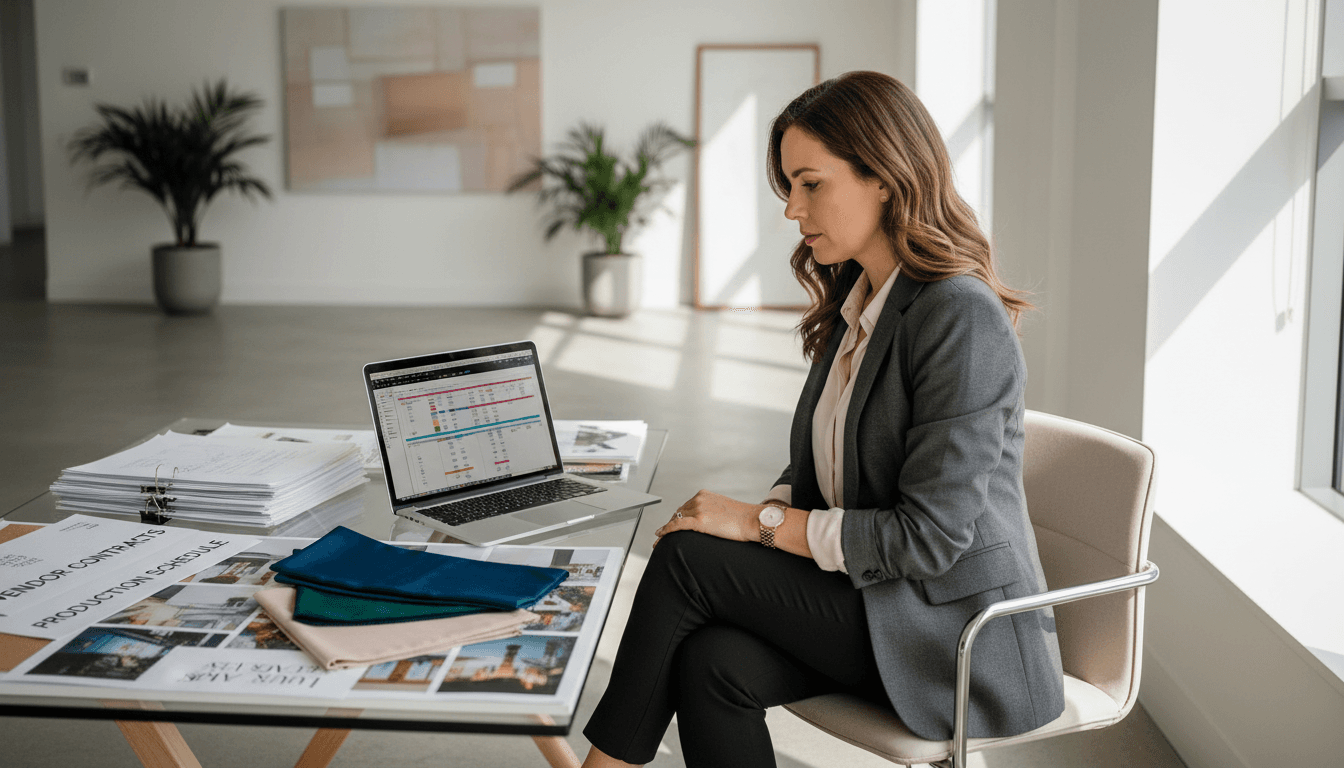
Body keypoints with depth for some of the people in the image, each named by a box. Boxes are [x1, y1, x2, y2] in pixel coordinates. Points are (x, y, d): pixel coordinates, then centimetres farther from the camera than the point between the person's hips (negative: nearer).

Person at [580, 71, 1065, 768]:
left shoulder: (962, 318, -18)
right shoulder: (852, 307, 10)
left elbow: (928, 536, -21)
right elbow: (812, 471, 15)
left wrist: (763, 524, -17)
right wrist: (760, 516, -6)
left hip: (962, 642, -7)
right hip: (876, 606, 7)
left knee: (688, 557, -17)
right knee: (711, 663, -21)